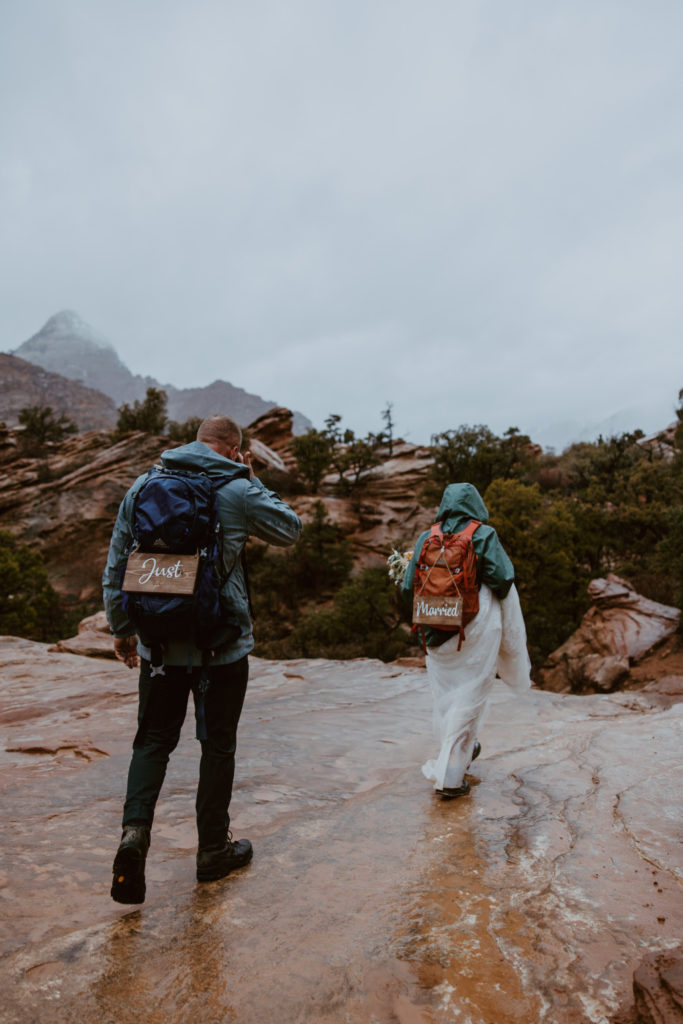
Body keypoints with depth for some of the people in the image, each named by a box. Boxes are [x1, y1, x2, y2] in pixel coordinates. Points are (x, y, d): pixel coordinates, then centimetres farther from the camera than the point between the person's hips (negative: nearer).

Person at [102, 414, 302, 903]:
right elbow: (291, 528, 7)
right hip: (222, 643, -3)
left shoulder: (143, 486, 3)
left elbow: (116, 565, 6)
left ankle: (135, 829, -2)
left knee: (153, 738, 17)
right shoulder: (240, 491, -8)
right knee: (218, 744, 12)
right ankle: (214, 848, 25)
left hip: (159, 640, 3)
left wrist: (122, 628, 15)